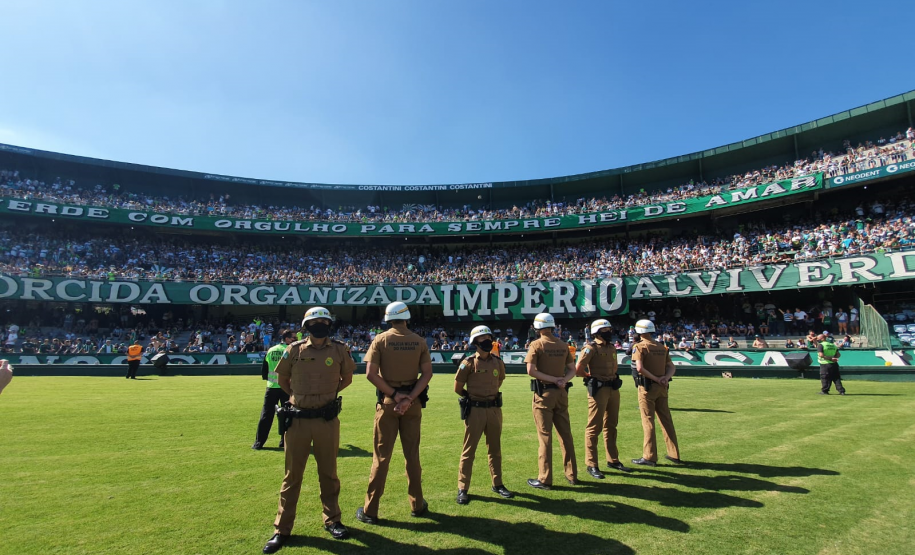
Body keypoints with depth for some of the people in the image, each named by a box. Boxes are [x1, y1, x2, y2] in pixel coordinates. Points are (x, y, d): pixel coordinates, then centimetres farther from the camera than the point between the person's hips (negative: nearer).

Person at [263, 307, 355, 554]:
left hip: (327, 420, 0)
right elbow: (282, 378, 12)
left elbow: (347, 378, 11)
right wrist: (299, 396, 10)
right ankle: (282, 529, 24)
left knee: (328, 473, 14)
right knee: (292, 475, 11)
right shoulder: (294, 349, -3)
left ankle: (332, 520, 31)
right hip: (298, 419, 0)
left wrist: (329, 393, 6)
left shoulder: (340, 349, -3)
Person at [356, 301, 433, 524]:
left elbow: (371, 374, -12)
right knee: (412, 455, 14)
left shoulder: (381, 339, -5)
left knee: (381, 456, 6)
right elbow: (427, 373, -6)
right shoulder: (419, 341, 0)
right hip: (412, 403, 2)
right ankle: (417, 505, 25)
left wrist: (394, 395, -10)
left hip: (387, 402, -2)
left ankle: (370, 510, 13)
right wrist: (409, 398, -11)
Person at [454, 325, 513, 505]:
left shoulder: (498, 362, 3)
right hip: (475, 410, -4)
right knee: (469, 449, 4)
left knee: (495, 449, 16)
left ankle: (497, 484, 31)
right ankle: (462, 489, 14)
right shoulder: (468, 363, -10)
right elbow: (458, 388, -2)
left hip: (495, 409, 4)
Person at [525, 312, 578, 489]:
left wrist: (553, 379, -12)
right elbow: (572, 369, 7)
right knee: (565, 434, 14)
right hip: (561, 393, 5)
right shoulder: (562, 345, 7)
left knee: (545, 436, 1)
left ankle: (545, 479, 8)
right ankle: (572, 475, 25)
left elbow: (531, 370, -16)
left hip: (543, 393, -5)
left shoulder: (537, 344, -8)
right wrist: (563, 381, -8)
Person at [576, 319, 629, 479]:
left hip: (613, 389, 8)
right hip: (598, 390, -8)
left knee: (611, 426, 18)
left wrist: (614, 377, 10)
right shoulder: (591, 348, -12)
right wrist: (593, 376, 1)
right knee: (594, 427, -2)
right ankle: (592, 465, 6)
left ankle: (613, 460, 31)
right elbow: (578, 370, -15)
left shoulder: (612, 348, 12)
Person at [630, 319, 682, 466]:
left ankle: (649, 457, 4)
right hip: (662, 388, 6)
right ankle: (674, 454, 22)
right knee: (666, 421, 14)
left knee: (648, 422, 0)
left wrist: (656, 379, -15)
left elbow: (639, 368, -21)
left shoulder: (639, 347, -9)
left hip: (647, 387, -6)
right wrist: (666, 377, -8)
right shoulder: (662, 347, 12)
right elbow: (672, 367, 8)